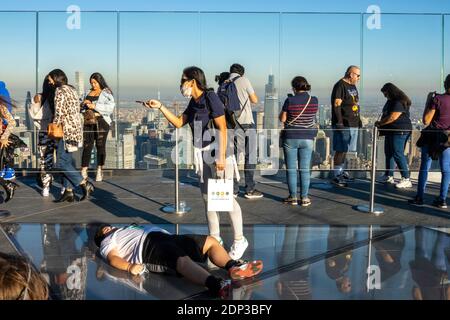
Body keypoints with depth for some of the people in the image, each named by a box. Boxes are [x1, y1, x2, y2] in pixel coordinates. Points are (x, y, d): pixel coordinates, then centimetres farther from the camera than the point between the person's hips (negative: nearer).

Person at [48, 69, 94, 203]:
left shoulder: (60, 90, -9)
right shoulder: (71, 89, 18)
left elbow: (59, 112, -16)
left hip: (67, 130, -9)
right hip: (75, 128, 9)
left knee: (61, 163, -6)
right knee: (66, 161, 11)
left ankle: (85, 184, -6)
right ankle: (68, 191, 12)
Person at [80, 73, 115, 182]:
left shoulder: (106, 93, -1)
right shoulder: (89, 92, 17)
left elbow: (111, 107, -16)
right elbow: (83, 107, 25)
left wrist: (95, 106, -19)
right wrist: (84, 103, 2)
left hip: (101, 122, -5)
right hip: (88, 122, 5)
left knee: (100, 145, -1)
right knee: (87, 146, 1)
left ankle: (99, 171, 7)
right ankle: (83, 171, 3)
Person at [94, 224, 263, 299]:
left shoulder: (128, 230, 42)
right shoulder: (108, 241, 20)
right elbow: (113, 258, 0)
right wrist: (129, 266, -23)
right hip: (148, 246, -9)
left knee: (210, 241, 0)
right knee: (182, 260, -38)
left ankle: (233, 267, -25)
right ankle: (216, 285, -61)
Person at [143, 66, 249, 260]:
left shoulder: (211, 98, -13)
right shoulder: (194, 102, 10)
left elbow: (222, 129, -16)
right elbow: (178, 123, 16)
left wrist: (221, 157, -20)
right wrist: (160, 107, 9)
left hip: (217, 151, -8)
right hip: (203, 154, 8)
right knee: (207, 197, 11)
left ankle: (239, 240, 6)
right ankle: (214, 238, 22)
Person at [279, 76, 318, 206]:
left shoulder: (290, 101, -12)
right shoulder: (314, 100, -3)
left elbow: (282, 119, -4)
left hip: (291, 138, -2)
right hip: (307, 138, 2)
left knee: (291, 169, 7)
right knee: (305, 169, 7)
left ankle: (293, 197, 11)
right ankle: (304, 198, 9)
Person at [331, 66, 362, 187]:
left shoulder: (353, 86, 18)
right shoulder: (340, 85, -11)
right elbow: (336, 105, -17)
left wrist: (358, 120, 22)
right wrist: (339, 122, -22)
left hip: (353, 123, 9)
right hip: (343, 124, -9)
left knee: (345, 149, 16)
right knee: (341, 150, -7)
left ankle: (341, 171, 26)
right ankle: (337, 176, -4)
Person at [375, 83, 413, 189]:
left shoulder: (399, 102, -16)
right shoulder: (391, 101, 16)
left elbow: (393, 117, -23)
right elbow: (386, 115, 21)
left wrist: (380, 123, -12)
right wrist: (381, 125, 6)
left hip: (400, 131, -11)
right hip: (391, 131, 11)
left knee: (398, 154, -13)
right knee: (389, 152, 15)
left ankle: (406, 180, -12)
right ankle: (389, 176, 25)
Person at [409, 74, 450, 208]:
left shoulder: (437, 99, -14)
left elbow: (426, 121, -12)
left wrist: (428, 102, -5)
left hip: (432, 137, -3)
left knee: (424, 168, 6)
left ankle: (419, 197, 10)